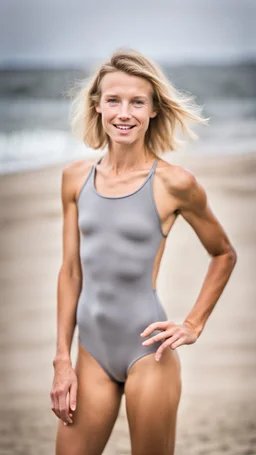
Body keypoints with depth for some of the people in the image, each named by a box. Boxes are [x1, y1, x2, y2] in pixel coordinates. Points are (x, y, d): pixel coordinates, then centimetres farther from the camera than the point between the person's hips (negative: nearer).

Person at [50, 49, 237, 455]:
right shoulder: (77, 177, 3)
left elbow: (224, 255, 7)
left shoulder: (174, 183, -7)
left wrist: (194, 325, 1)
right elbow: (70, 271, 7)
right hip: (92, 349, 3)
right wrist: (62, 359, 5)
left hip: (147, 348, -3)